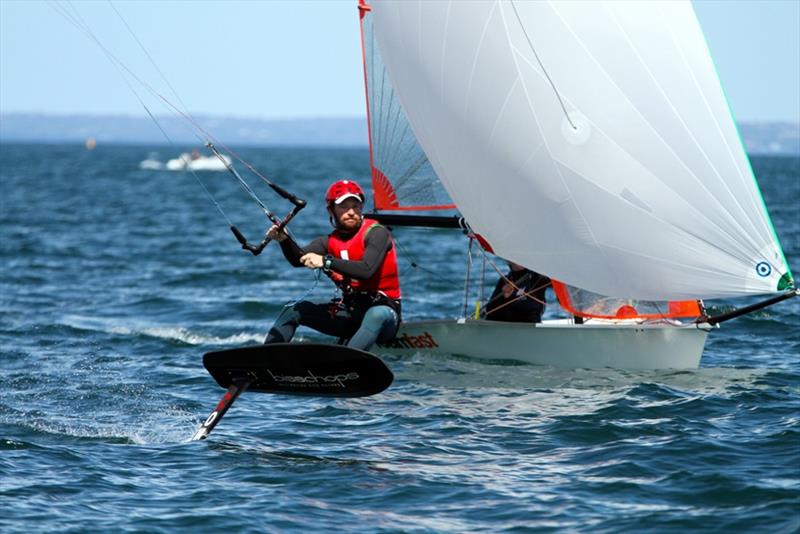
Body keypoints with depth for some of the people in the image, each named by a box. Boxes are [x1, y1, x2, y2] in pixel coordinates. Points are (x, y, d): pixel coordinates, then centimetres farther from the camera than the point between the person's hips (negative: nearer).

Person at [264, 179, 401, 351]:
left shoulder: (377, 233, -11)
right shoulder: (330, 241, 7)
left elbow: (367, 270, -27)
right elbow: (299, 259, -10)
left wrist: (326, 261, -30)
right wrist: (284, 239, -30)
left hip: (382, 307, -7)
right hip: (349, 312, 7)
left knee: (377, 315, -41)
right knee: (294, 311, 2)